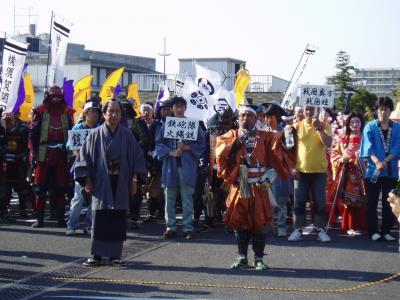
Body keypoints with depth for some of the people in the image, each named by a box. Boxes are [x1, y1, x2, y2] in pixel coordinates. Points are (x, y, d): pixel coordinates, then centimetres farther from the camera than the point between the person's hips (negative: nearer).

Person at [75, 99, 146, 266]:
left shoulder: (127, 135, 5)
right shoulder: (95, 135, 2)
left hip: (120, 184, 1)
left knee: (118, 220, 2)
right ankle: (97, 255, 2)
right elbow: (85, 158, 3)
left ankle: (115, 254, 9)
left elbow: (137, 157, 8)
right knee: (99, 220, -2)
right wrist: (87, 180, -3)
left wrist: (134, 179, 3)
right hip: (101, 183, -1)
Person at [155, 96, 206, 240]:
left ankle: (188, 228, 5)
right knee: (169, 198, 5)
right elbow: (158, 144, 4)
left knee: (187, 198, 0)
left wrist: (187, 147, -12)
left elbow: (201, 144, 2)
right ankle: (170, 227, 12)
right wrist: (170, 152, -11)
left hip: (187, 166, -2)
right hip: (170, 165, 2)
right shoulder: (165, 126, 8)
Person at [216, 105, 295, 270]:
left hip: (259, 188, -1)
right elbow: (221, 150, -11)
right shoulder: (231, 136, 6)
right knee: (239, 222, 4)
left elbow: (279, 150, -7)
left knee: (259, 223, 1)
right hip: (238, 187, 1)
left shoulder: (265, 137, 6)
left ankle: (259, 258, 10)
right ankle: (242, 257, 15)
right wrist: (237, 141, -22)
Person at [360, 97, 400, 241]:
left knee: (388, 202, 5)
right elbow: (368, 146, -10)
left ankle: (386, 231, 12)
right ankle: (373, 231, 7)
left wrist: (385, 161, -18)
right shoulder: (370, 127, 2)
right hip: (373, 170, -1)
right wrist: (377, 161, -25)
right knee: (372, 202, 1)